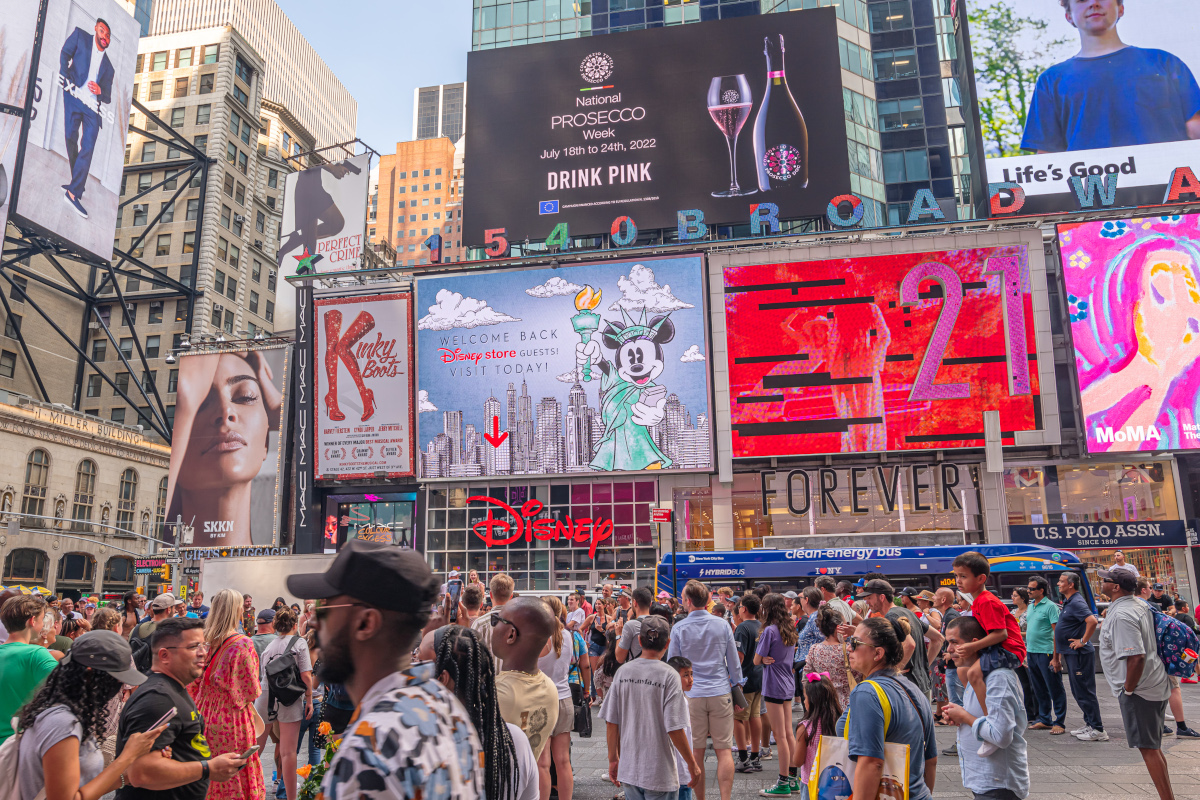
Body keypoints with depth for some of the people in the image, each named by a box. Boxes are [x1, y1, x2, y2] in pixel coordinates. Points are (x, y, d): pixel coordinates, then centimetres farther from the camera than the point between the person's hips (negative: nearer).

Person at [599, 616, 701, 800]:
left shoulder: (623, 672, -2)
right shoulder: (669, 676, -14)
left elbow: (611, 722, 1)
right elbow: (674, 728, -16)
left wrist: (613, 758, 14)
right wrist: (693, 764, -4)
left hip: (629, 769, 4)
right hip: (660, 772, -4)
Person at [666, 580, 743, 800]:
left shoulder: (679, 628, -4)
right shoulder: (722, 625, 1)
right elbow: (734, 662, 7)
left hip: (692, 695, -1)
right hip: (720, 693, 1)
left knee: (696, 751, 7)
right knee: (724, 750, 3)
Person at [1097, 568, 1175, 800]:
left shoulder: (1121, 615, -22)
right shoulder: (1139, 607, 10)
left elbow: (1136, 656, -28)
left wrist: (1128, 690, -18)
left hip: (1139, 691, -10)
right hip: (1156, 685, 10)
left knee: (1148, 748, -2)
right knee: (1153, 747, 18)